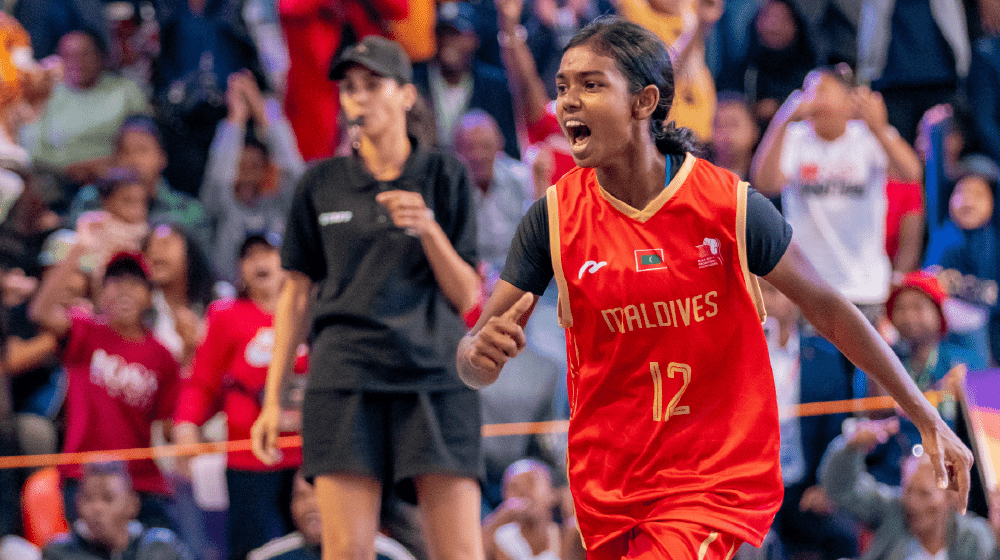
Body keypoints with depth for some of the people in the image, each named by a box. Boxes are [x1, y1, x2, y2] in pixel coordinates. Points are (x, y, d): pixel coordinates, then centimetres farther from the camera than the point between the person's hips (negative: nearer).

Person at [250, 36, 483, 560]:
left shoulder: (443, 176, 8)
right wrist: (272, 398, 10)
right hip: (345, 379, 1)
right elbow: (295, 296, 15)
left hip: (436, 377, -1)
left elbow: (466, 296, 6)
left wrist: (428, 229, -10)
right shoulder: (321, 183, 12)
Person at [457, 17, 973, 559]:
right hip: (606, 489, 3)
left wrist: (927, 419, 3)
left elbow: (826, 308, 0)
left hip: (716, 483, -3)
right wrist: (479, 352, -29)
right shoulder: (553, 217, -5)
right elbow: (475, 364, -3)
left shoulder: (729, 206, -10)